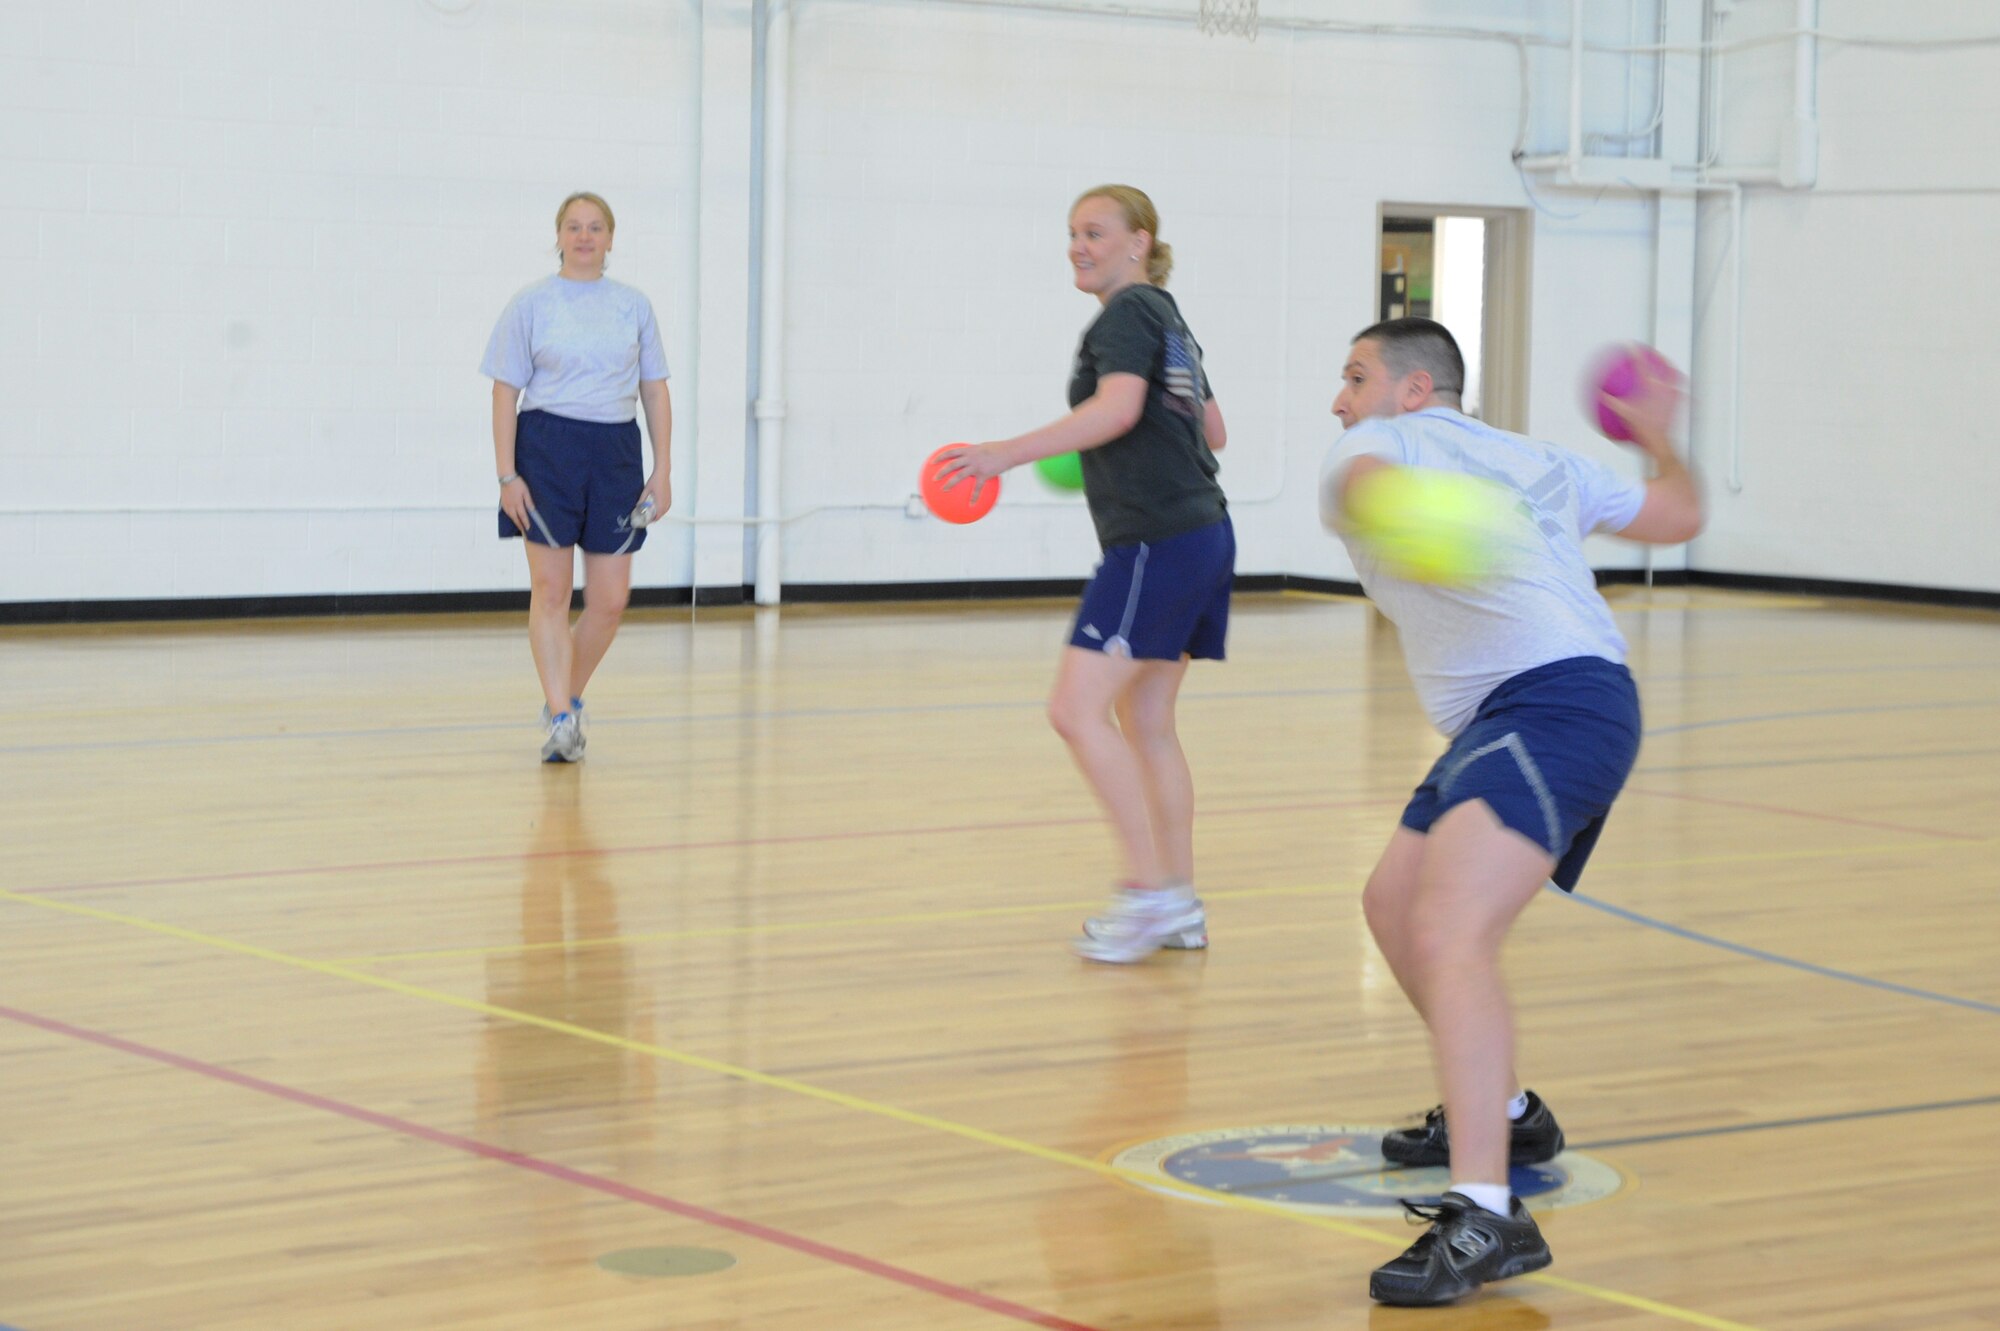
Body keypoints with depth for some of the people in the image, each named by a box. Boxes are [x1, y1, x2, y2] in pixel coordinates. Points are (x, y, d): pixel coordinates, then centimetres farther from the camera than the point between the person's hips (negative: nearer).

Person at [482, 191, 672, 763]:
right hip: (547, 448, -3)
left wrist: (662, 471, 5)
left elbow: (655, 393, 12)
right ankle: (560, 718, -3)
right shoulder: (531, 304, 3)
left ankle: (569, 699, 22)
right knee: (550, 590, -5)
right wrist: (506, 475, -7)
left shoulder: (634, 306, 10)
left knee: (610, 601, 1)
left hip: (615, 452, 3)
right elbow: (505, 392, 1)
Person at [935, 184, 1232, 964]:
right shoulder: (1168, 320, 21)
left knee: (1077, 708, -13)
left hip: (1156, 542, -10)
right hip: (1202, 533, 10)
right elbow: (1212, 431, 27)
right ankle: (1180, 907, 16)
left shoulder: (1127, 316, -8)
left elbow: (1118, 407, -27)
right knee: (1144, 718, 14)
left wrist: (1005, 454, -32)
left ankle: (1151, 890, -15)